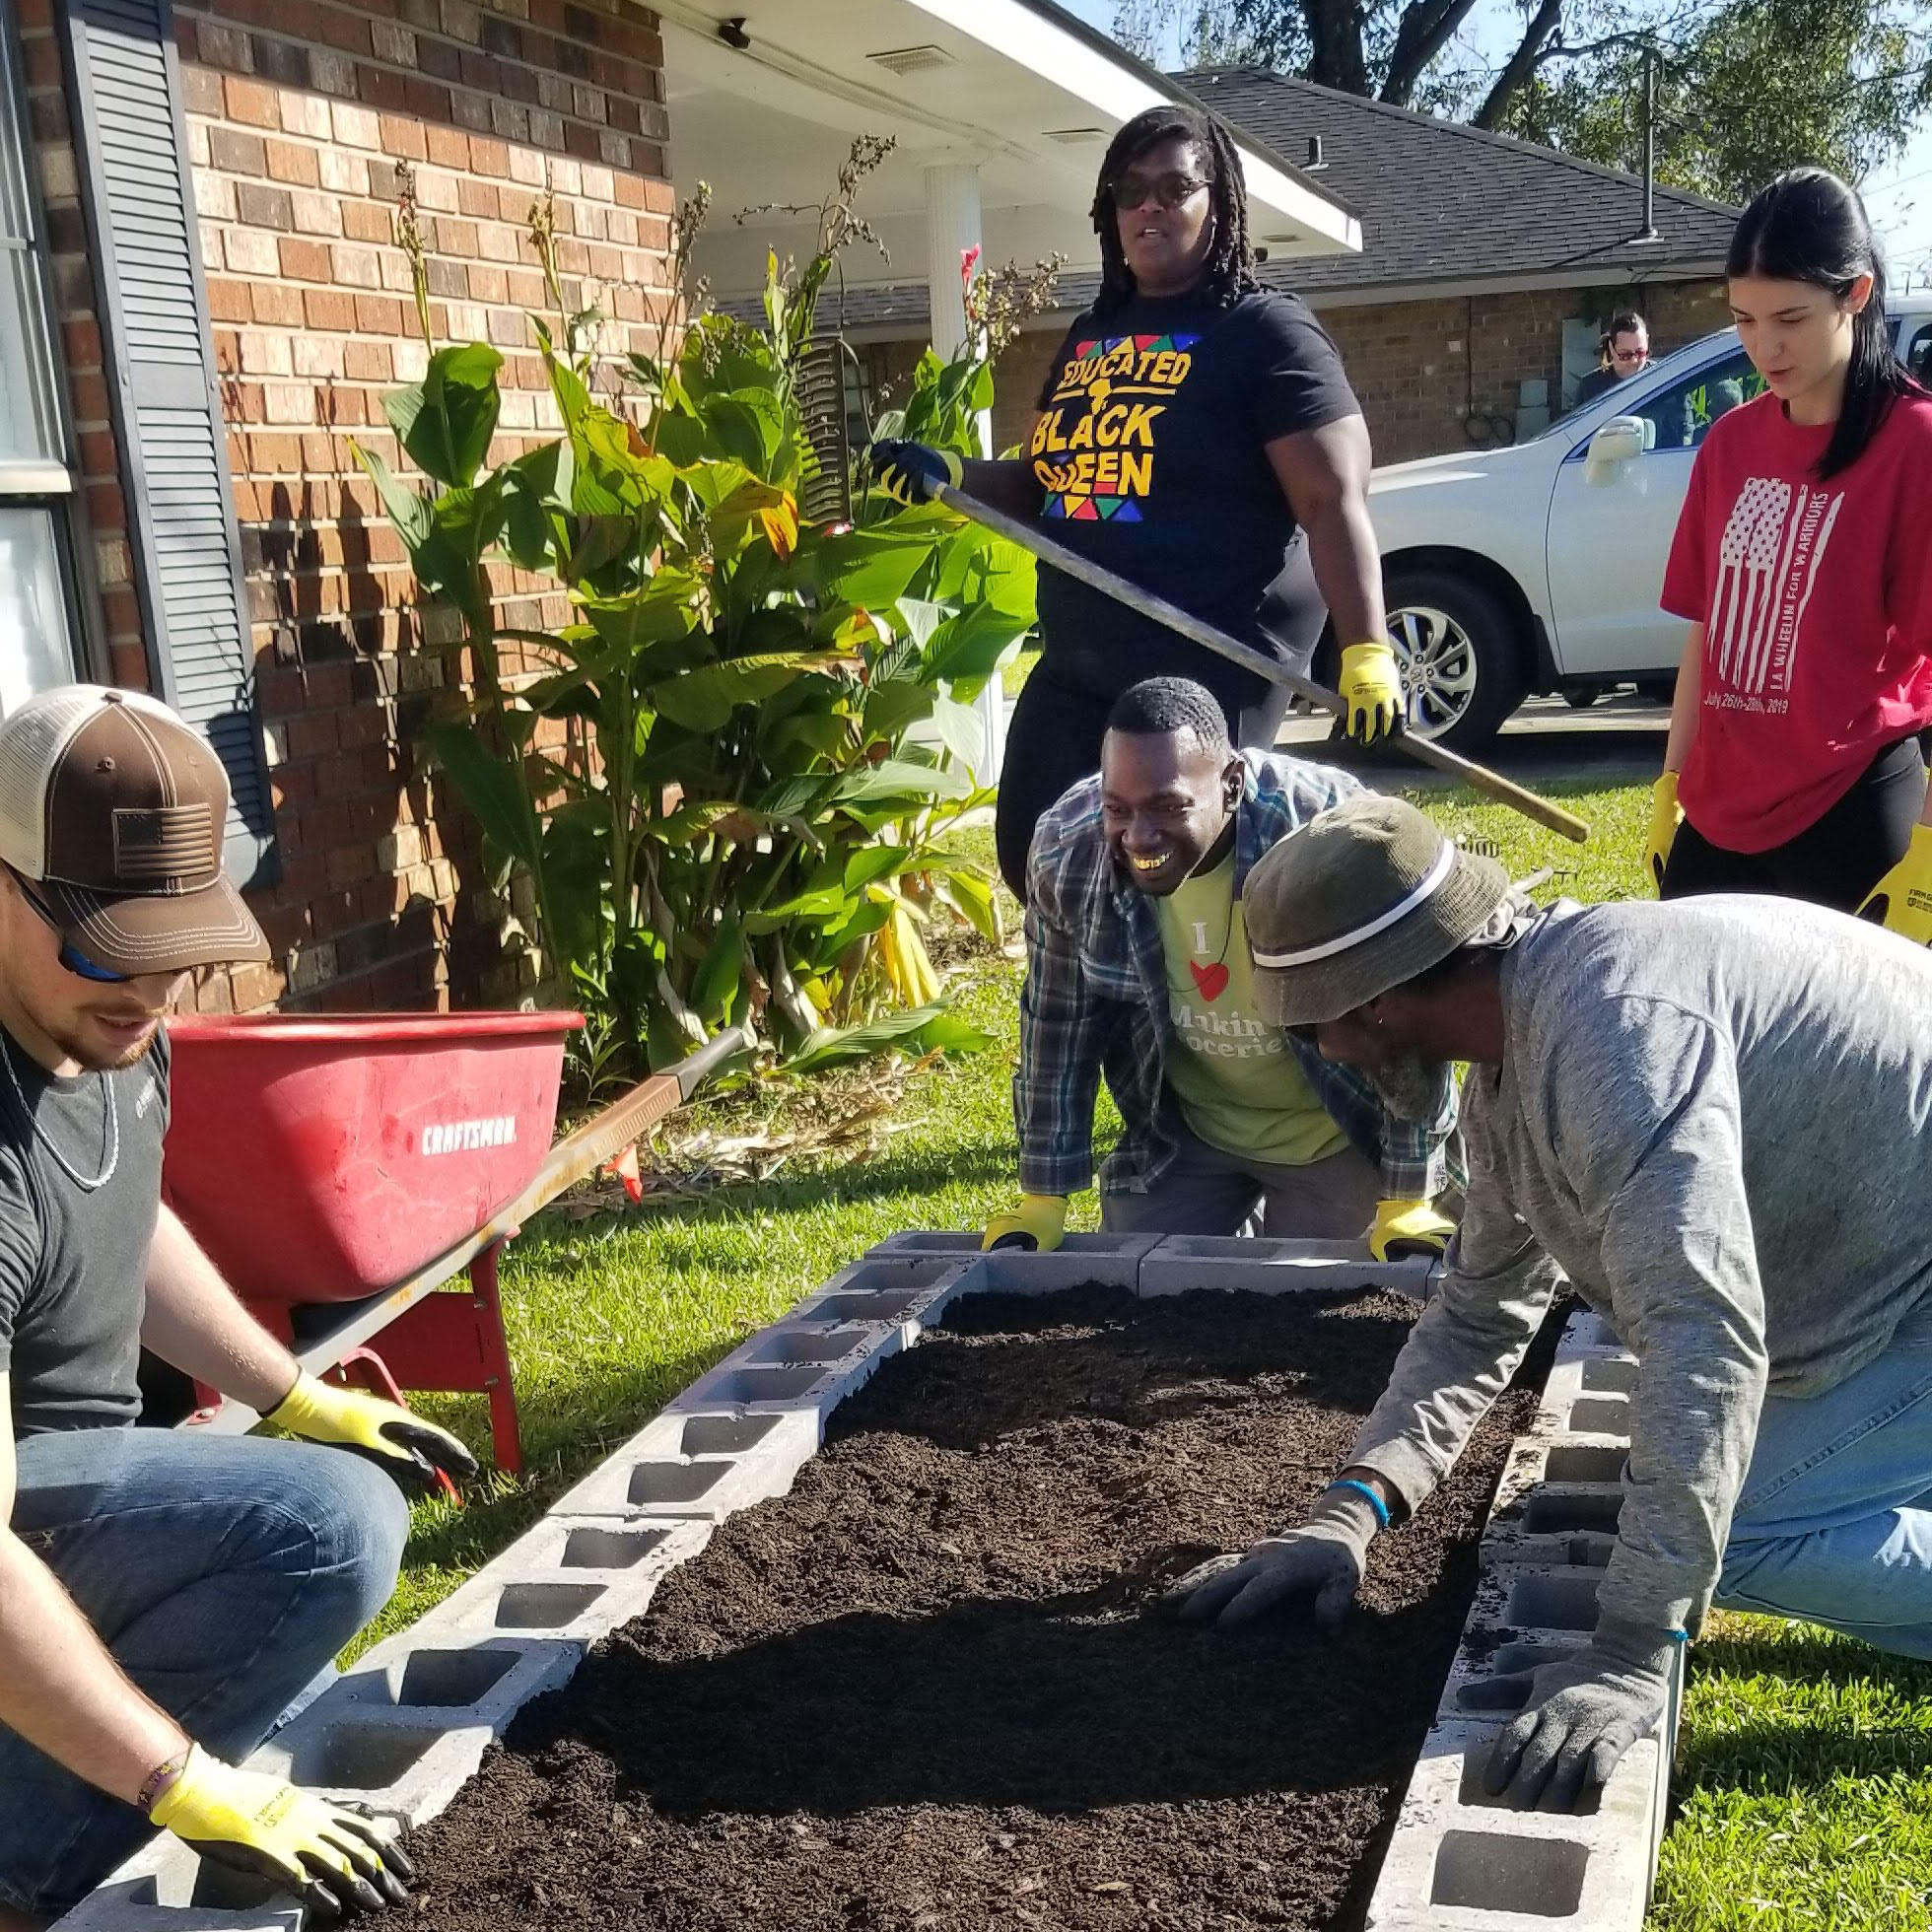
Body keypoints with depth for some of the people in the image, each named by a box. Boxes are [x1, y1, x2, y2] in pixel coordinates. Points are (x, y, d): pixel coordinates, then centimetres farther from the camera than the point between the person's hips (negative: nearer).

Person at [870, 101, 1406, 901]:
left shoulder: (1265, 332, -6)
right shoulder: (1090, 337, 16)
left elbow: (1334, 501, -14)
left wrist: (1366, 652, -24)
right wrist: (949, 474, 7)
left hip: (1213, 674, -8)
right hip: (1077, 671, 8)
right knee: (1039, 863, 10)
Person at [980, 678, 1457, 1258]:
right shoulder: (1066, 850, -21)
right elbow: (1056, 1026, -7)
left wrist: (1407, 1203, -16)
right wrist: (1043, 1199, -3)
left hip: (1338, 1138, -3)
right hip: (1179, 1134, 3)